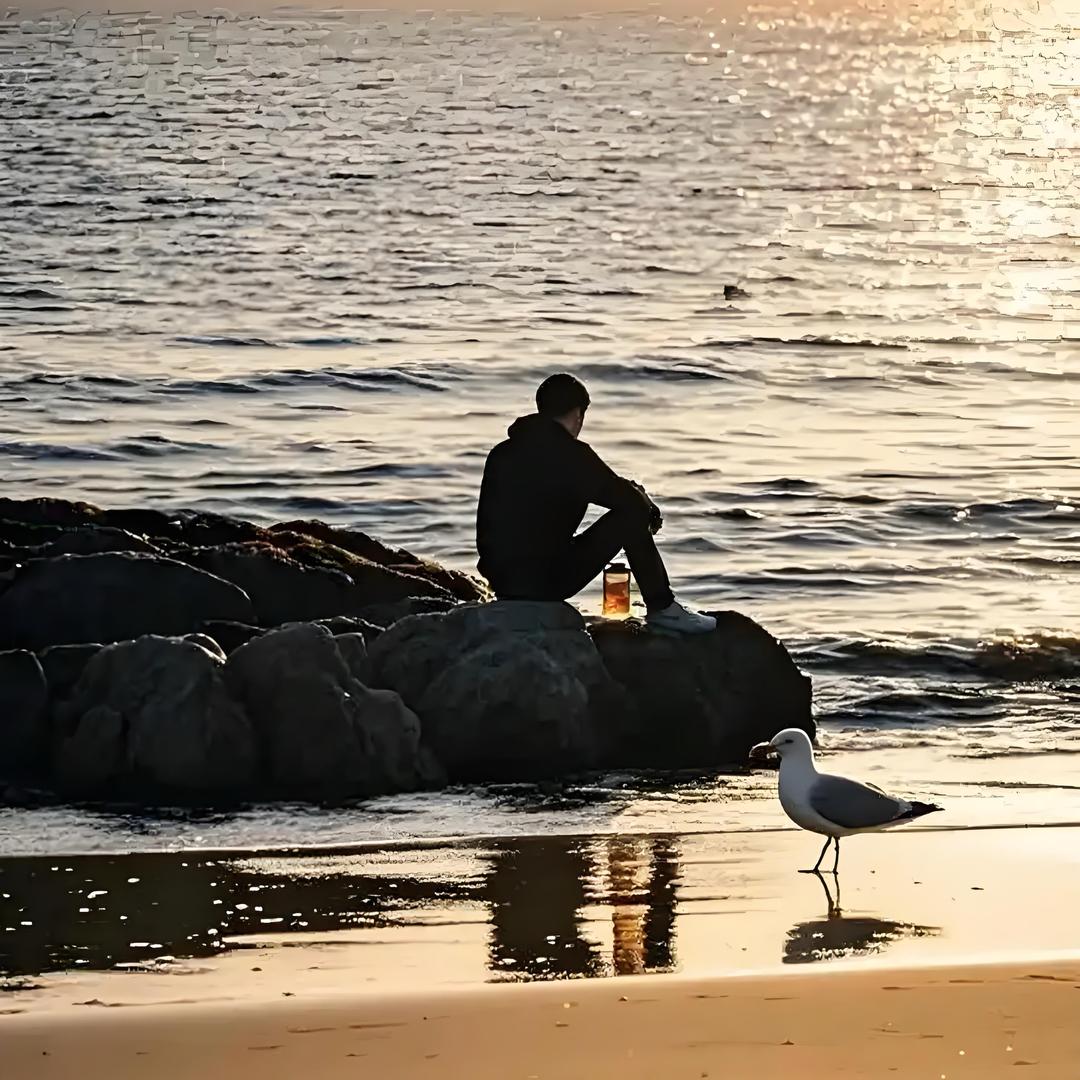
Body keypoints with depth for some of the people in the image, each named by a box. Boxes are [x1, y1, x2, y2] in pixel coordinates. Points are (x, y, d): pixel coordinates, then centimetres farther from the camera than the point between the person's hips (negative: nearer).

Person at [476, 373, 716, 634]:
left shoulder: (501, 453, 10)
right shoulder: (569, 453, -10)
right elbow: (629, 500, -4)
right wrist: (650, 509, 21)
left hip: (500, 580, 7)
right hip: (546, 580, -7)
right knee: (631, 515, 3)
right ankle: (662, 608, 11)